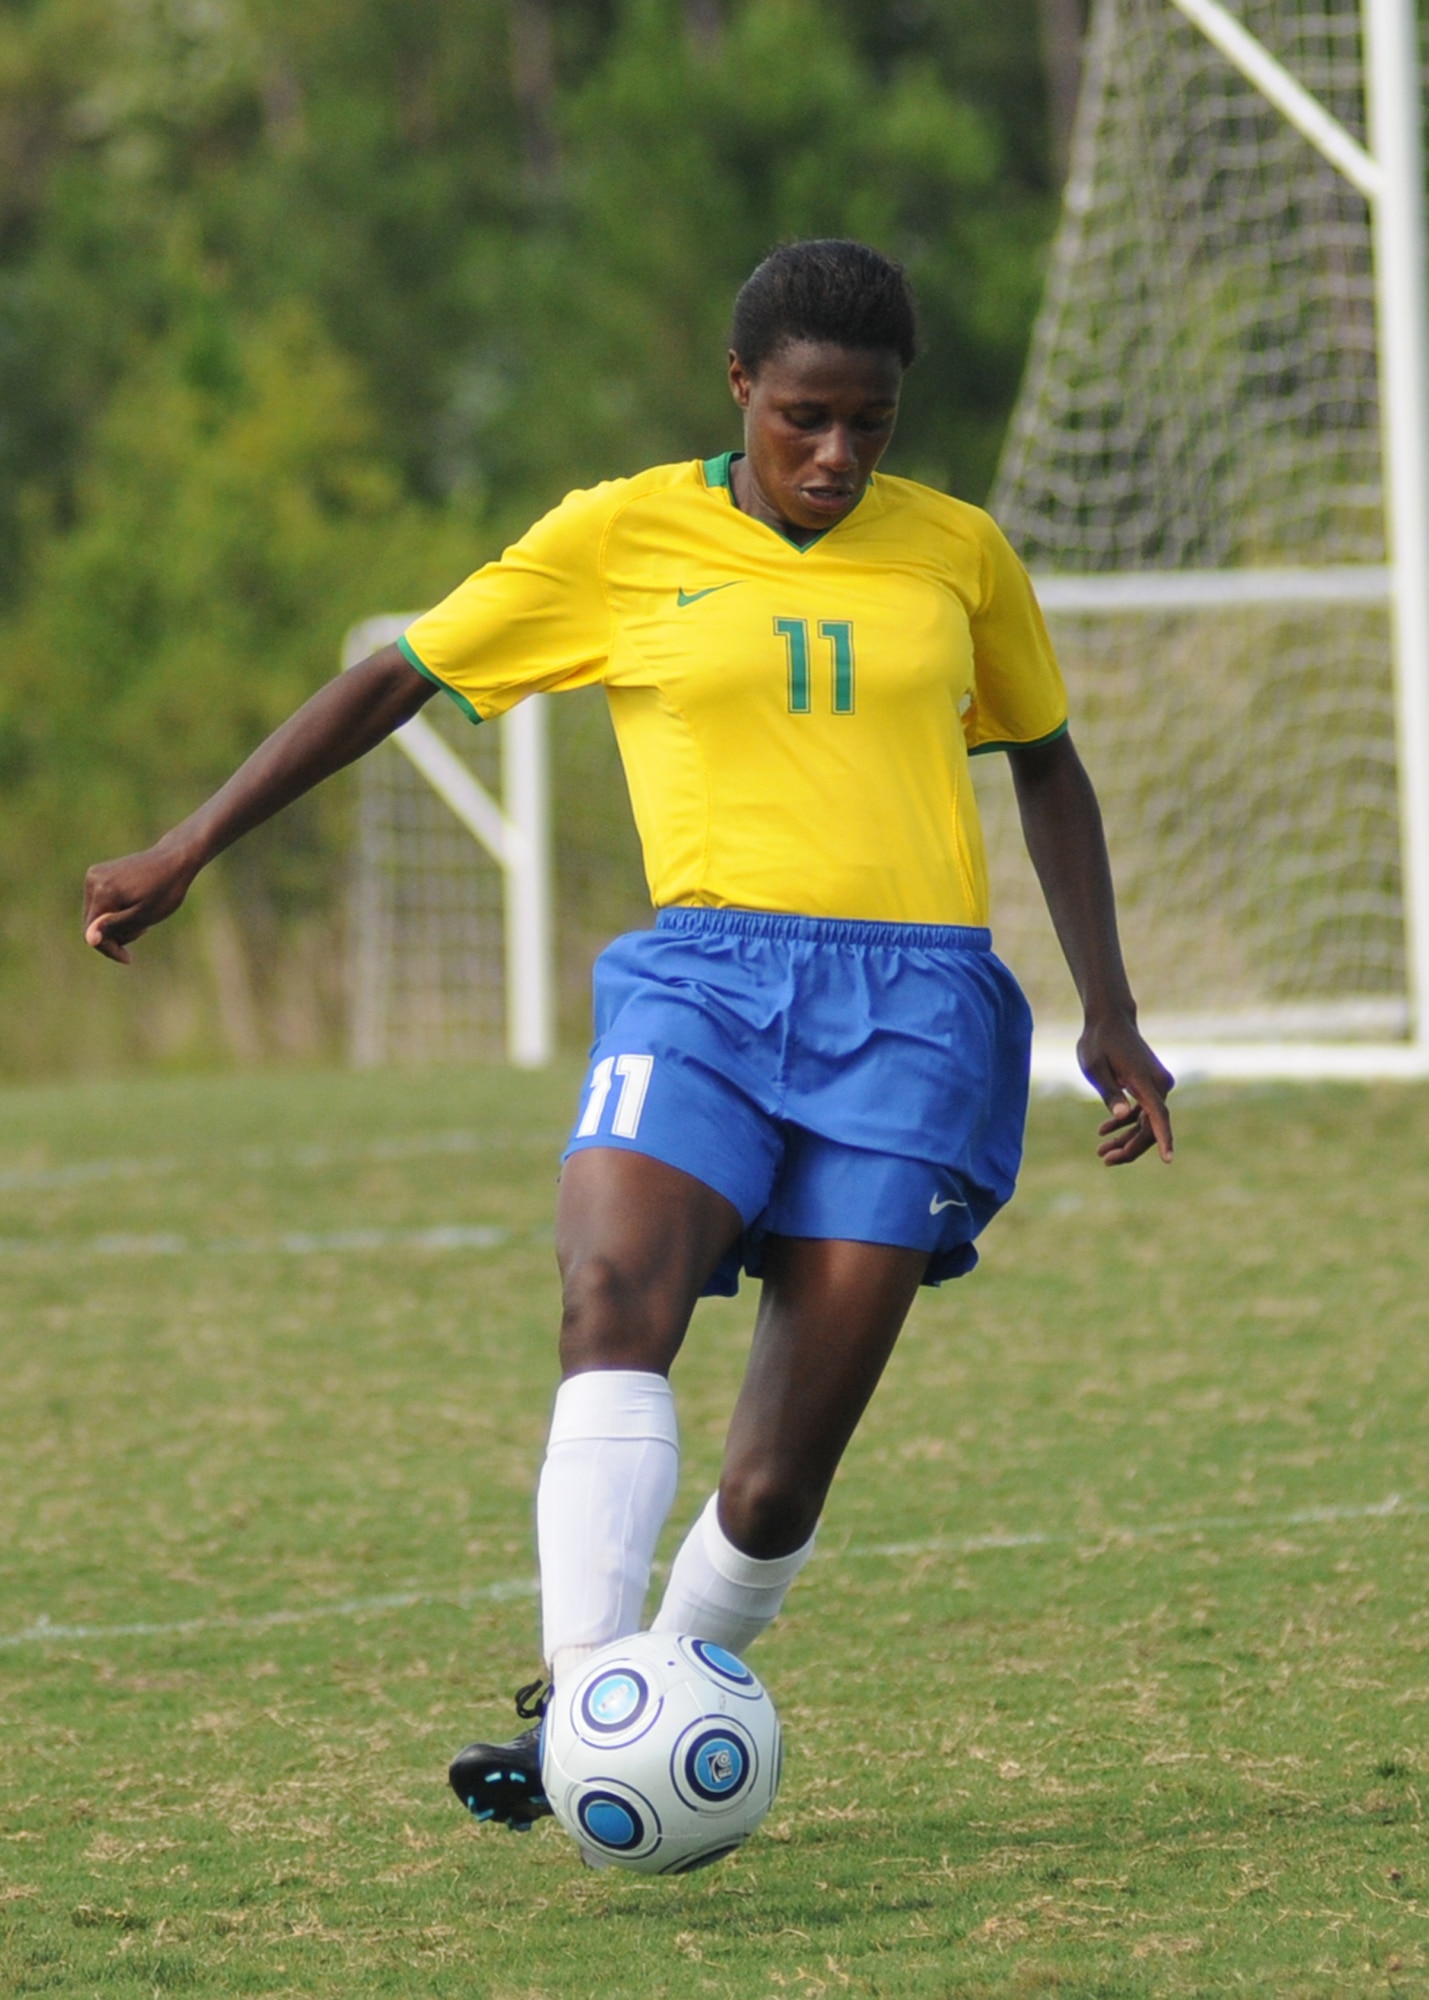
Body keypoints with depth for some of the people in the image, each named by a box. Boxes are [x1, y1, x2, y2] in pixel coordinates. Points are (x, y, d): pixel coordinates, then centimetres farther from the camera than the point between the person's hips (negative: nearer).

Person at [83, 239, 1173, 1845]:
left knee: (781, 1480, -8)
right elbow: (392, 683, 11)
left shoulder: (955, 554, 11)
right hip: (705, 975, -1)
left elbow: (1043, 763, 25)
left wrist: (1109, 1018, 21)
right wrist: (184, 853, 8)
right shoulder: (621, 540, 5)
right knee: (613, 1300, -30)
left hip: (915, 1004, 1)